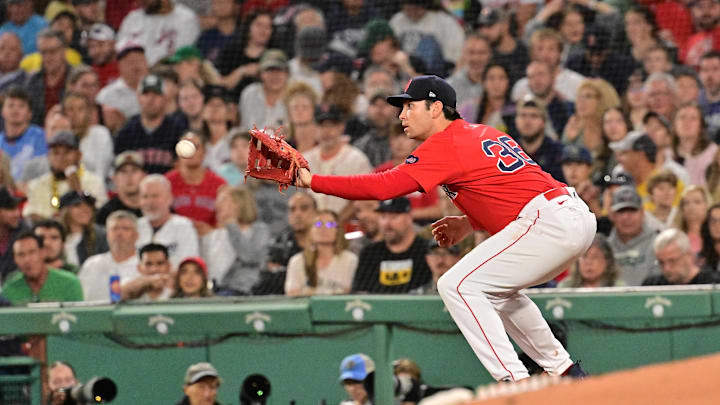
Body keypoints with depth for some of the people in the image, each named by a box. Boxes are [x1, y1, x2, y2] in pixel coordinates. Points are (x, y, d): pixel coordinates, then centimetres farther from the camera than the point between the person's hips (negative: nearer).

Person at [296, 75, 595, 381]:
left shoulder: (445, 145, -6)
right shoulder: (482, 133, 21)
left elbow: (383, 186, -14)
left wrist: (313, 181, -12)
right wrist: (470, 223, 17)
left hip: (549, 223, -10)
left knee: (456, 286, -8)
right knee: (496, 289, 28)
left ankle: (514, 381, -13)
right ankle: (566, 372, 28)